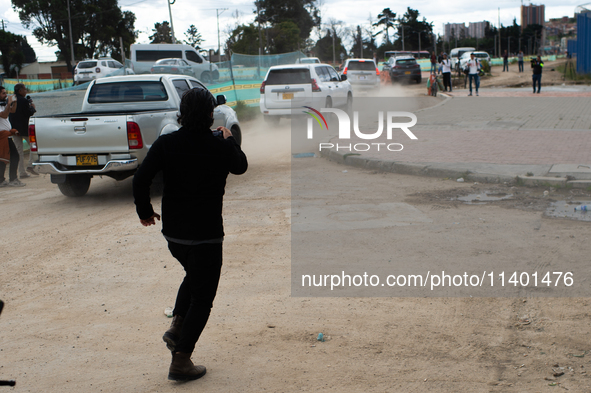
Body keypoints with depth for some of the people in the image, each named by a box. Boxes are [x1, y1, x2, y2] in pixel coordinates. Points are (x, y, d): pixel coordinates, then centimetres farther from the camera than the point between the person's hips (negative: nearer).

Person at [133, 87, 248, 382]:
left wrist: (144, 211, 7)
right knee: (202, 296, 7)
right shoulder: (220, 147, -12)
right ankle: (180, 362, 8)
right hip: (206, 234, -4)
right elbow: (240, 167, 10)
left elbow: (141, 178, -10)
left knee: (193, 275, 32)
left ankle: (176, 326, 19)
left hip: (172, 232, 5)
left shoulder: (165, 144, -6)